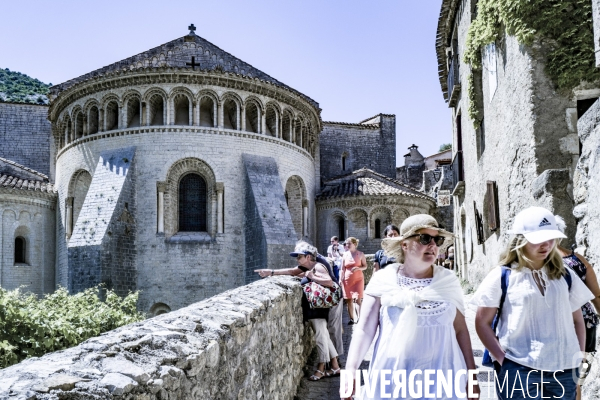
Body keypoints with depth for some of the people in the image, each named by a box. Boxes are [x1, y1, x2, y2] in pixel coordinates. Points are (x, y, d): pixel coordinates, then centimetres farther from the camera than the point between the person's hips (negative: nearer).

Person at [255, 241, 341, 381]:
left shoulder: (318, 267, -16)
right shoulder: (306, 267, 11)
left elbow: (330, 282, -30)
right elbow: (291, 271, 6)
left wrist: (312, 277, -24)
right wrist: (272, 272, -2)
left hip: (318, 308, -10)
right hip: (312, 308, 10)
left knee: (320, 335, -2)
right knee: (323, 336, 13)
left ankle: (321, 369, 7)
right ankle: (335, 366, 20)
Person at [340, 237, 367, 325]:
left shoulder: (360, 254, 0)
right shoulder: (345, 255, 5)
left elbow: (365, 266, 3)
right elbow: (342, 269, 7)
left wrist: (358, 268, -17)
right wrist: (340, 280, 0)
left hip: (358, 279, -2)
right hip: (347, 279, 2)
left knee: (358, 299, -8)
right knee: (349, 300, 4)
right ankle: (352, 319, 14)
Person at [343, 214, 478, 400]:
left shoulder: (448, 281, 3)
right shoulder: (384, 280, -4)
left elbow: (460, 330, 6)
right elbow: (365, 328, -6)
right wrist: (351, 368, -17)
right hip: (392, 377, -1)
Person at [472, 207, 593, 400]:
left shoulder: (565, 276, 8)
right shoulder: (502, 277, -5)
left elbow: (577, 320, 16)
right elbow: (482, 323, -2)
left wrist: (578, 357, 7)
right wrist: (502, 359, -9)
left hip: (563, 371, 4)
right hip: (518, 370, -4)